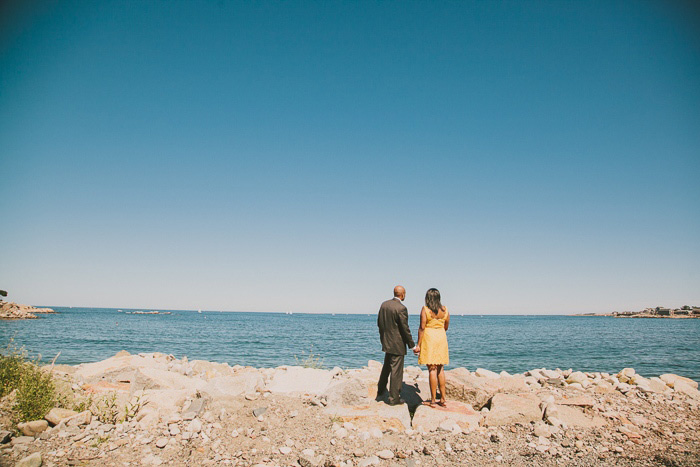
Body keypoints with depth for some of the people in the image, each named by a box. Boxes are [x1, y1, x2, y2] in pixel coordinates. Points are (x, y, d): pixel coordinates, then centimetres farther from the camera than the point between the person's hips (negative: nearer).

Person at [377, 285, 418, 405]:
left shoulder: (384, 304, 3)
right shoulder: (401, 308, -20)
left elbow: (379, 322, 11)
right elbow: (405, 329, -18)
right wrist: (412, 346, -10)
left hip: (386, 342, 8)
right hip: (397, 344, -8)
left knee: (386, 367, 25)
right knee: (396, 371, 2)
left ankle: (380, 391, 37)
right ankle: (393, 398, 10)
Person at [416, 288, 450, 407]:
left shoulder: (425, 310, -9)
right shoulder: (445, 310, 5)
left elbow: (422, 328, -12)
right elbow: (446, 327, 13)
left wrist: (418, 344, -8)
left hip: (429, 339, -5)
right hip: (441, 339, 5)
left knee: (432, 369, -3)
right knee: (440, 369, 13)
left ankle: (433, 401, 0)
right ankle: (443, 399, 16)